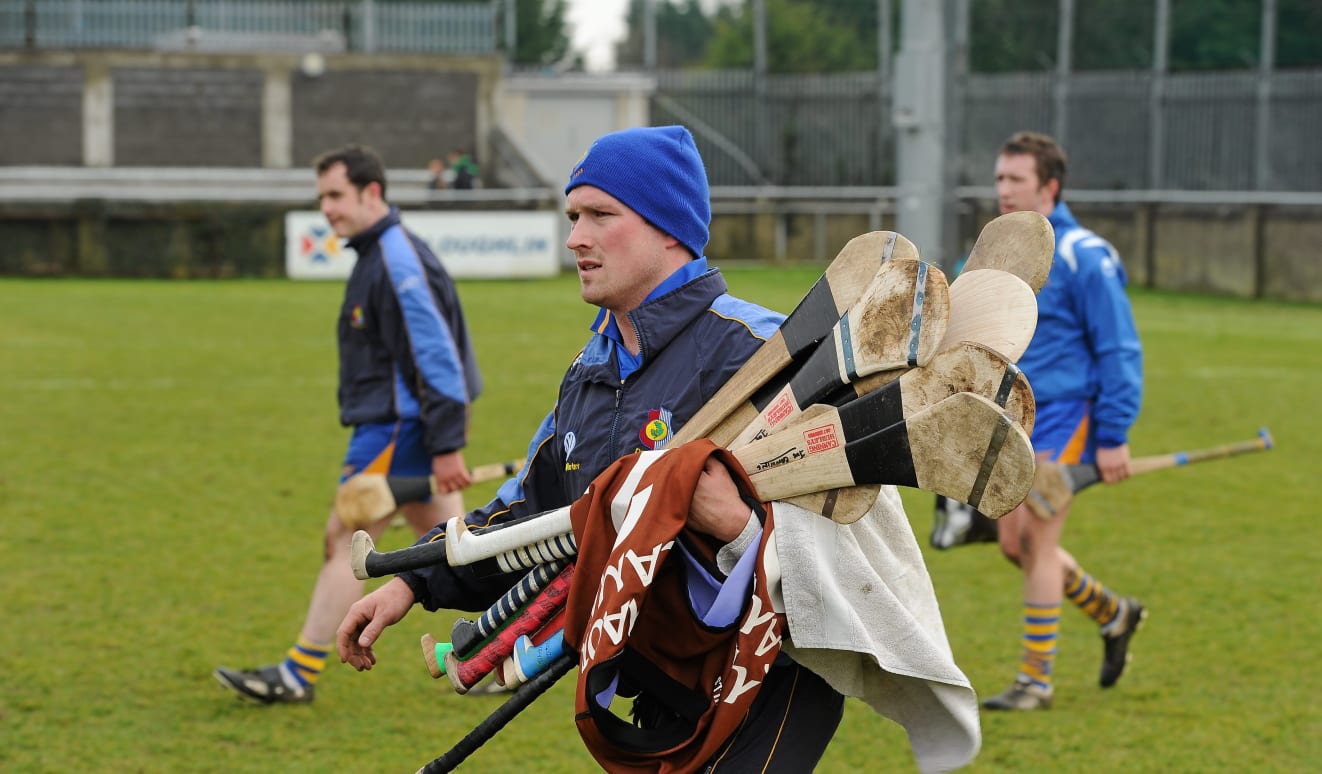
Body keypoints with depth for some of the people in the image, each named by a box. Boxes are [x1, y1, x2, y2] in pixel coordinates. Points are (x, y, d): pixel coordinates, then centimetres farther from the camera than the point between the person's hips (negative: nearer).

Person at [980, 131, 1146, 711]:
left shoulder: (1082, 257, -12)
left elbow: (1119, 351, -12)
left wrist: (1114, 437, -15)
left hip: (1065, 416, -7)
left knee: (1035, 538, -9)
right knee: (1015, 545, 8)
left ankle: (1036, 680, 1)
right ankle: (1114, 615, 31)